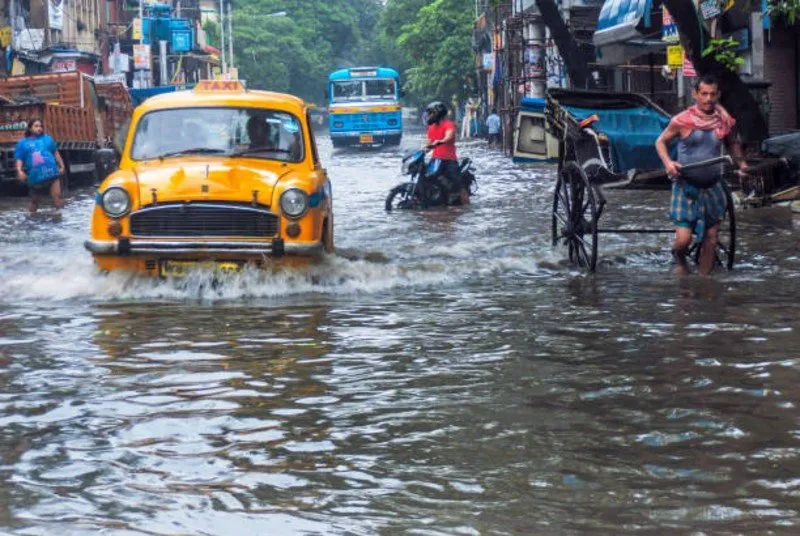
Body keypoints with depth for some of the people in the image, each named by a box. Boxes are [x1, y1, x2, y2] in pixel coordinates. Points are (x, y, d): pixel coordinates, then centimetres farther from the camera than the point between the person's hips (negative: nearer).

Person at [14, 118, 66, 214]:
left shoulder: (47, 139, 16)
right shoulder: (22, 143, 9)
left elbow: (55, 153, 21)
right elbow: (19, 159, 3)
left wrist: (61, 166, 16)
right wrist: (19, 171, -15)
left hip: (52, 173, 1)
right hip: (35, 177, -1)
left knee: (57, 197, -10)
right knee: (35, 201, 11)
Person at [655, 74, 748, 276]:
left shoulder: (725, 121, 1)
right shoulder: (682, 120, -10)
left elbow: (732, 144, 20)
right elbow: (661, 141, 2)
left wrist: (741, 163, 2)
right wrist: (668, 163, -16)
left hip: (712, 188, 4)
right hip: (686, 188, -4)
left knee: (710, 240, 6)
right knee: (683, 240, -11)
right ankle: (680, 260, 24)